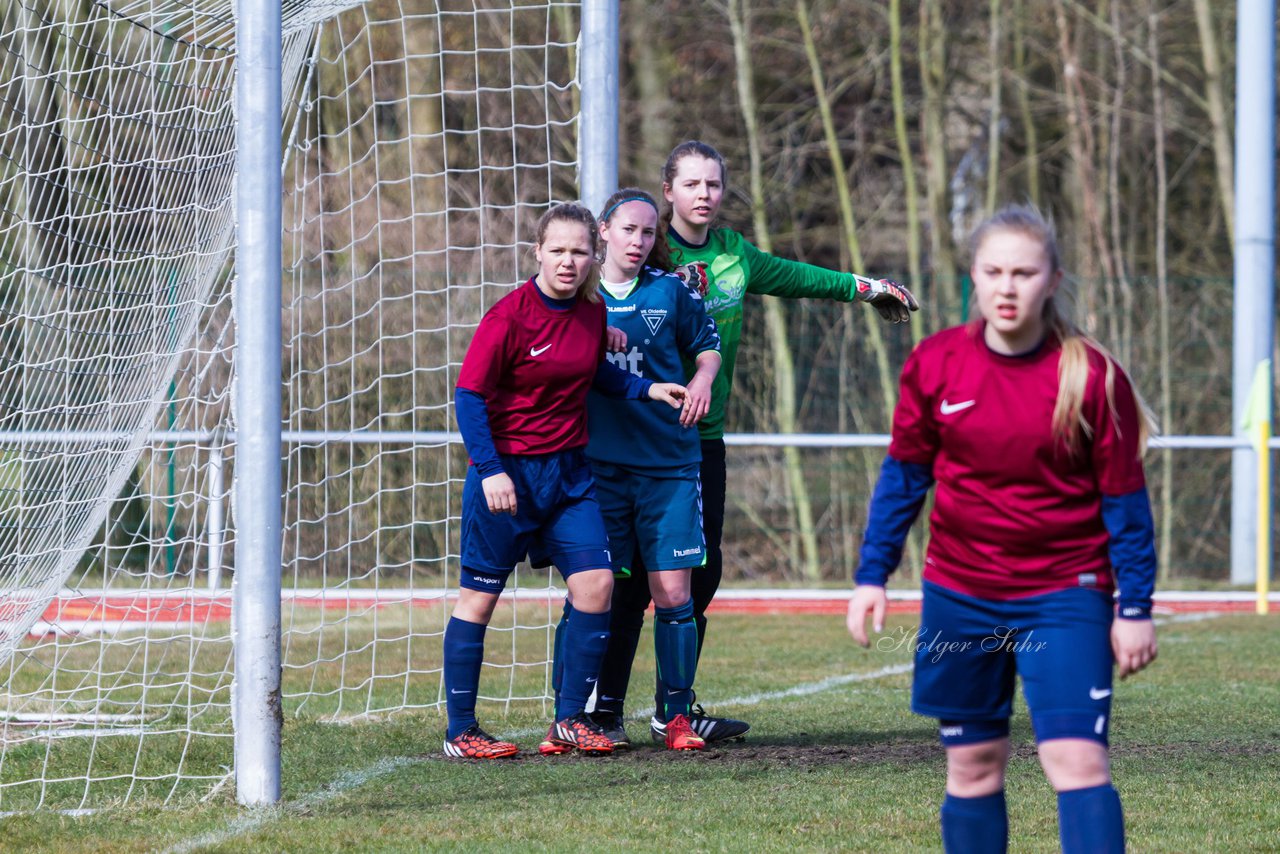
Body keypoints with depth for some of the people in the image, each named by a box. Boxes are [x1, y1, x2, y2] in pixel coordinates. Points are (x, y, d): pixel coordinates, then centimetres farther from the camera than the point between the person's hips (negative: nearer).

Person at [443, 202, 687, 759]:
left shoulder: (592, 312, 3)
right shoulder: (509, 316, -15)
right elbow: (469, 396, -14)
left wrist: (646, 389, 9)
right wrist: (490, 471, -21)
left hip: (569, 471, 6)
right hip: (508, 471, -6)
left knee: (595, 583, -5)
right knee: (479, 596, 2)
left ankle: (569, 720, 6)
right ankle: (460, 731, 11)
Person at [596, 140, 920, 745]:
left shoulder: (733, 253, 11)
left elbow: (793, 276, 27)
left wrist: (865, 288, 37)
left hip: (705, 434, 7)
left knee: (702, 570, 6)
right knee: (638, 572, -8)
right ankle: (606, 705, -3)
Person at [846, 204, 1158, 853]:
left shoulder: (1091, 376, -10)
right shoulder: (934, 364, -3)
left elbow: (1125, 498, -4)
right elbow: (902, 474, 9)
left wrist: (1136, 608, -4)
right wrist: (872, 575, 5)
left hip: (1065, 594, -3)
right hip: (959, 596, 3)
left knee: (1076, 760, -15)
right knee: (972, 765, 9)